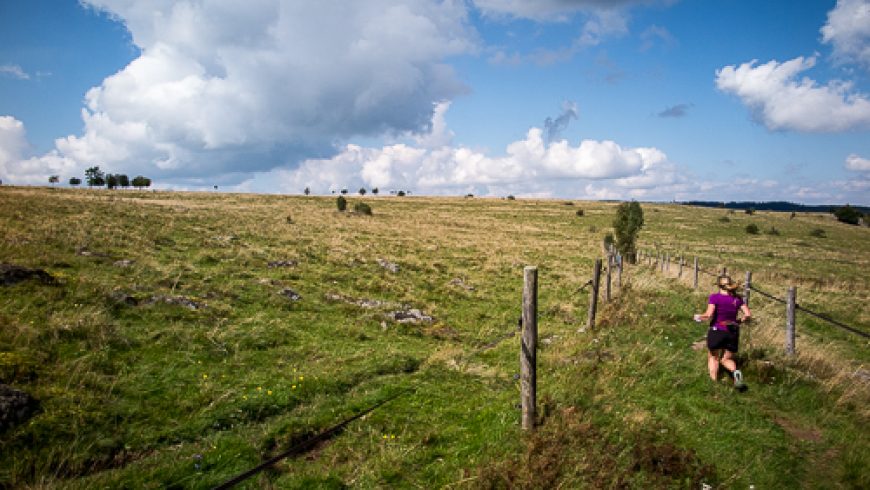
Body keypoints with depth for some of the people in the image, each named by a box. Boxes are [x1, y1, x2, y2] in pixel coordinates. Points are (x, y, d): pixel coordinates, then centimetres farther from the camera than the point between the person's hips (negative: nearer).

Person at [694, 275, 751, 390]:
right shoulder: (737, 299, 2)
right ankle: (736, 372, -14)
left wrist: (699, 317, -2)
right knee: (726, 359, 17)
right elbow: (748, 315, 0)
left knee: (713, 357, 18)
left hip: (716, 331, -3)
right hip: (733, 332, 3)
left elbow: (709, 315, -20)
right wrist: (739, 321, 17)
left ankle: (713, 380, 10)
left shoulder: (714, 297, -12)